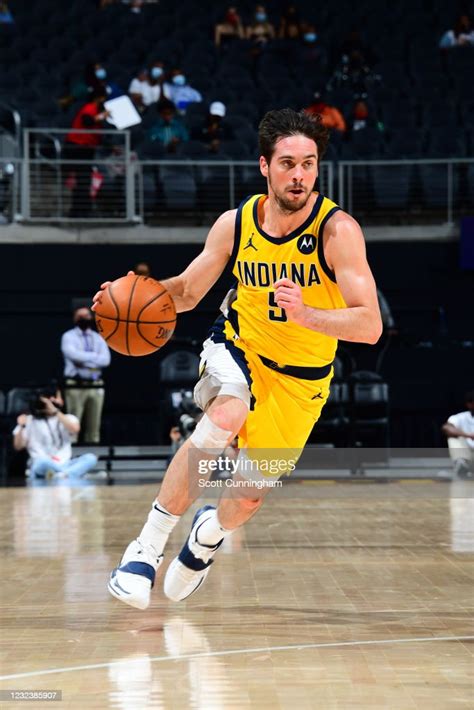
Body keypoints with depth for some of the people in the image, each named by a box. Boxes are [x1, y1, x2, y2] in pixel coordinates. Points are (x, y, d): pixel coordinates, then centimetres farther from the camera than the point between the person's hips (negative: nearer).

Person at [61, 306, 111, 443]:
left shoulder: (98, 338, 14)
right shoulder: (69, 337, 3)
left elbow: (106, 360, -1)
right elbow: (74, 355, -17)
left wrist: (84, 360, -11)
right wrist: (95, 356, -10)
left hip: (96, 386, 4)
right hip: (76, 386, -4)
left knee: (94, 425, 5)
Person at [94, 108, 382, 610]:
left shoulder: (337, 230, -24)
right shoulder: (235, 224, -12)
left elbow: (370, 326, -30)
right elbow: (188, 292, 3)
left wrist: (305, 314, -47)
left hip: (300, 377, 0)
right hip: (237, 345, 1)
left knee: (249, 495, 5)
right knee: (226, 418, -33)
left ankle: (208, 534, 44)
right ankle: (147, 548, -24)